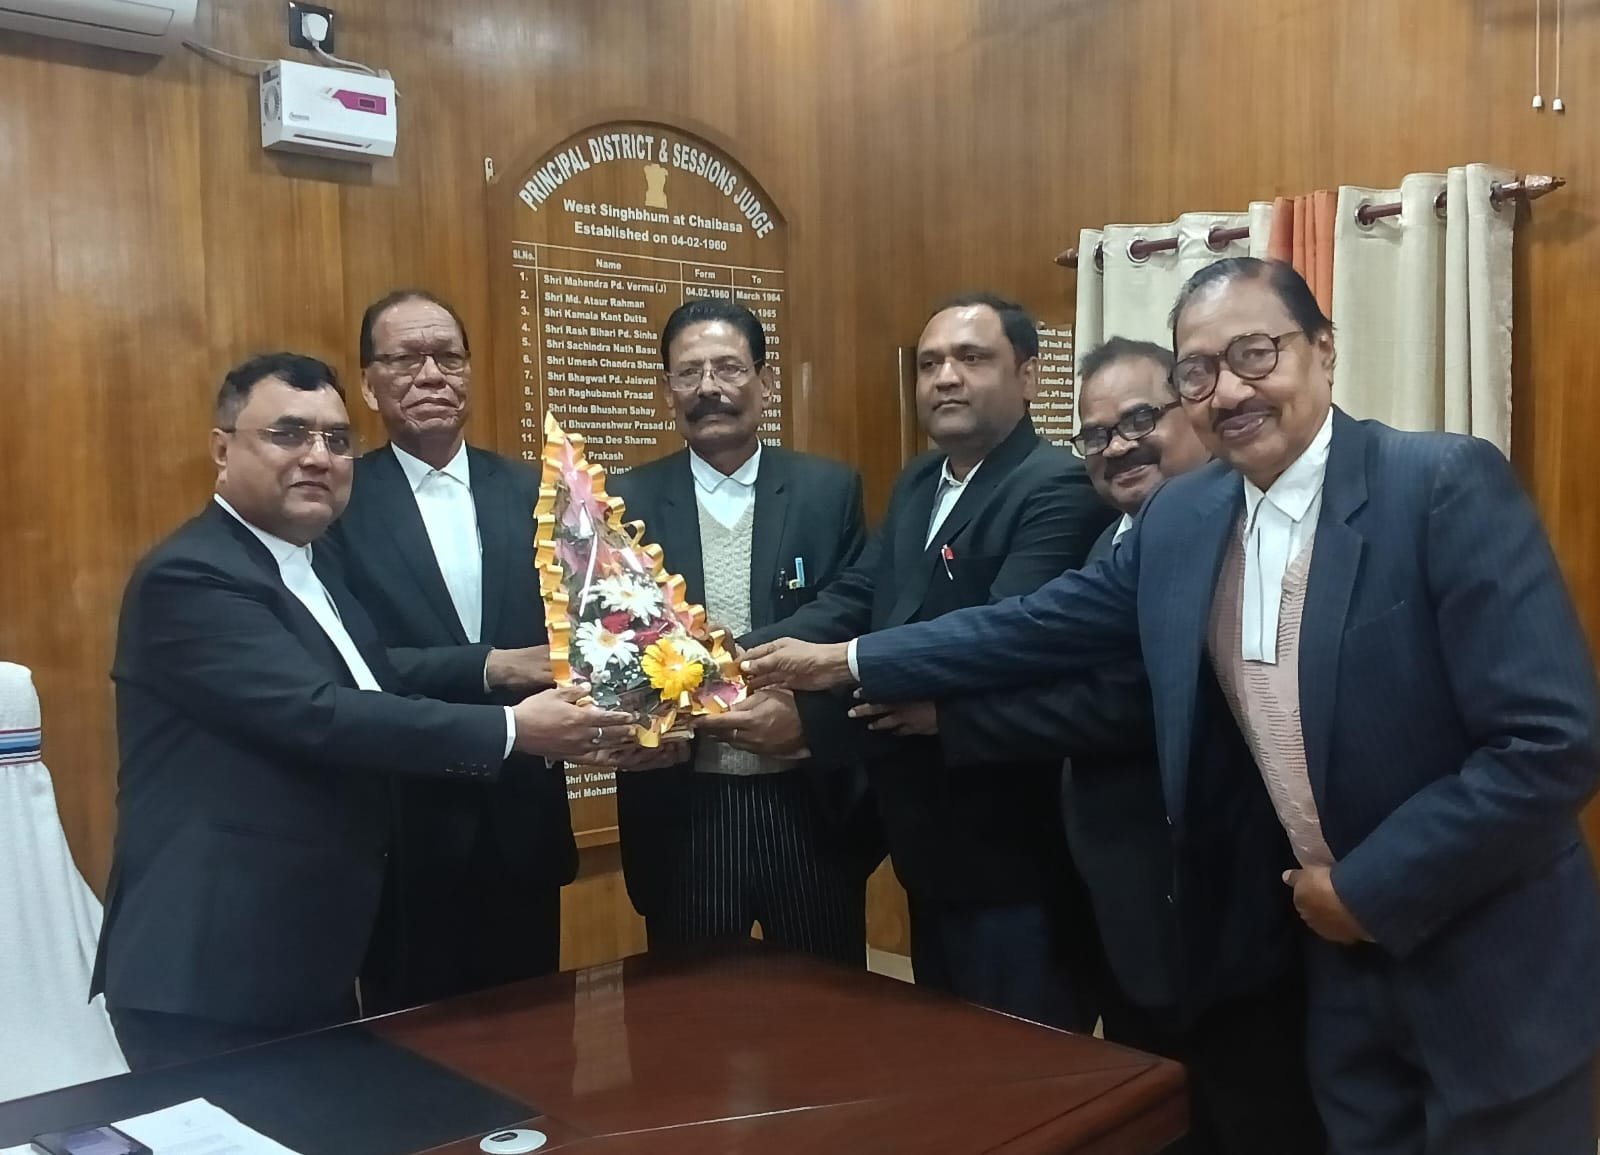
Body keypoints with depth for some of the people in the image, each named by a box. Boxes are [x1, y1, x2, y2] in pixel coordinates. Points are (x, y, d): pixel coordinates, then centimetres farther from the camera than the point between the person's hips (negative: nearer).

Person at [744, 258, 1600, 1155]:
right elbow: (1045, 625, 8)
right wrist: (849, 661, 7)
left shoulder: (1449, 483, -18)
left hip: (1486, 968, -5)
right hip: (1338, 955, 5)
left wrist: (1369, 888, -17)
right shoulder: (1180, 519, 1)